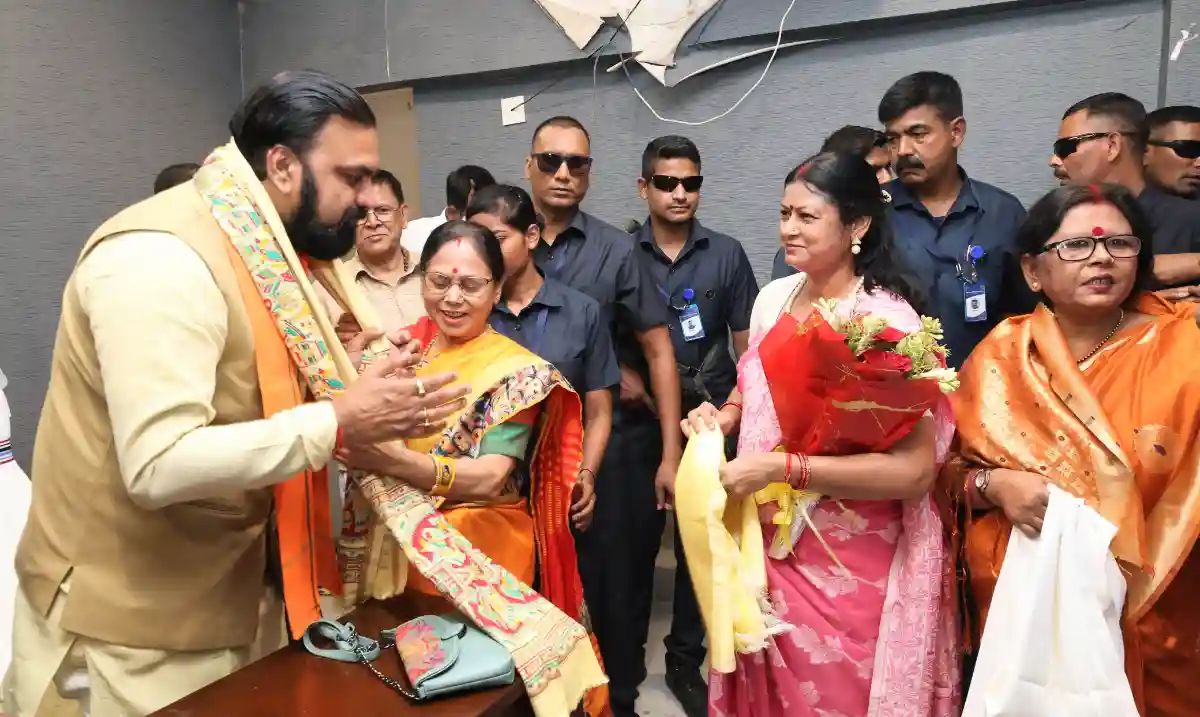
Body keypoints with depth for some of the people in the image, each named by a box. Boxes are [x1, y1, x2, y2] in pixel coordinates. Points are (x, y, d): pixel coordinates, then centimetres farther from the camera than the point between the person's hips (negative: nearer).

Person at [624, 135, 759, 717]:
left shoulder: (726, 254, 1)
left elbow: (746, 345, 3)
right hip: (639, 424, 0)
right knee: (634, 539, 8)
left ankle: (685, 660, 29)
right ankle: (626, 655, 29)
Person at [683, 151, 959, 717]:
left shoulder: (887, 320, -18)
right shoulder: (773, 298, 1)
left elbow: (915, 469, -24)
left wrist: (780, 466, -28)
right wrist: (723, 417, -3)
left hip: (846, 573, -6)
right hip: (765, 549, 6)